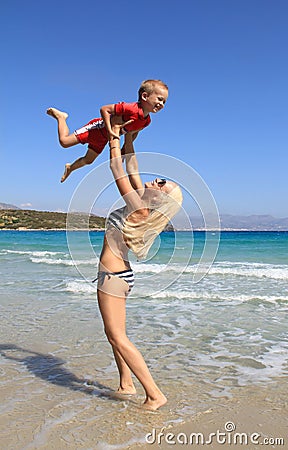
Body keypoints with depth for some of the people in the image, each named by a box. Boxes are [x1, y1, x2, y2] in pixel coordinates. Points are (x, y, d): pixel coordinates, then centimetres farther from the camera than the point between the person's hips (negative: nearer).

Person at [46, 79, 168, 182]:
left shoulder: (147, 120, -13)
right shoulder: (132, 108, -37)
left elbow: (134, 131, 9)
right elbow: (104, 109, -31)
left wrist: (127, 146, 3)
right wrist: (109, 130, -34)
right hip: (98, 128, -8)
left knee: (88, 160, 23)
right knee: (64, 141, -5)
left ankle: (70, 168, 50)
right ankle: (60, 116, 21)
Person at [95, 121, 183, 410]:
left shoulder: (138, 208, -20)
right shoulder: (144, 205, 2)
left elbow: (117, 169, -13)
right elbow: (132, 171, 12)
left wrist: (114, 137, -2)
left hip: (112, 275, -10)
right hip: (118, 274, 10)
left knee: (117, 338, -5)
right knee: (114, 334, 17)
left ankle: (154, 394, -2)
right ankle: (126, 385, 28)